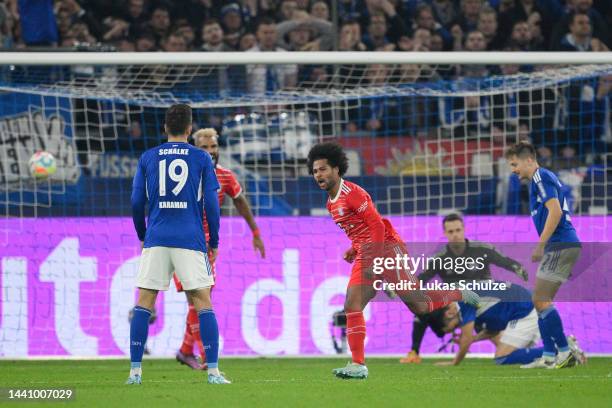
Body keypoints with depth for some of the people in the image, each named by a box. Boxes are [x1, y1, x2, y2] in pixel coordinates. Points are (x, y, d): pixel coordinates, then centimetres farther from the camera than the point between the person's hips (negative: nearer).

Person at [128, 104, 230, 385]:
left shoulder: (148, 158, 7)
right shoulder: (201, 158, 3)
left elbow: (136, 202, 6)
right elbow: (211, 204, 1)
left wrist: (142, 236, 20)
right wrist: (214, 243, 10)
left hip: (156, 240, 1)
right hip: (191, 240, -1)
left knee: (144, 303, 6)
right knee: (204, 303, 2)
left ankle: (135, 370, 0)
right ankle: (213, 371, -5)